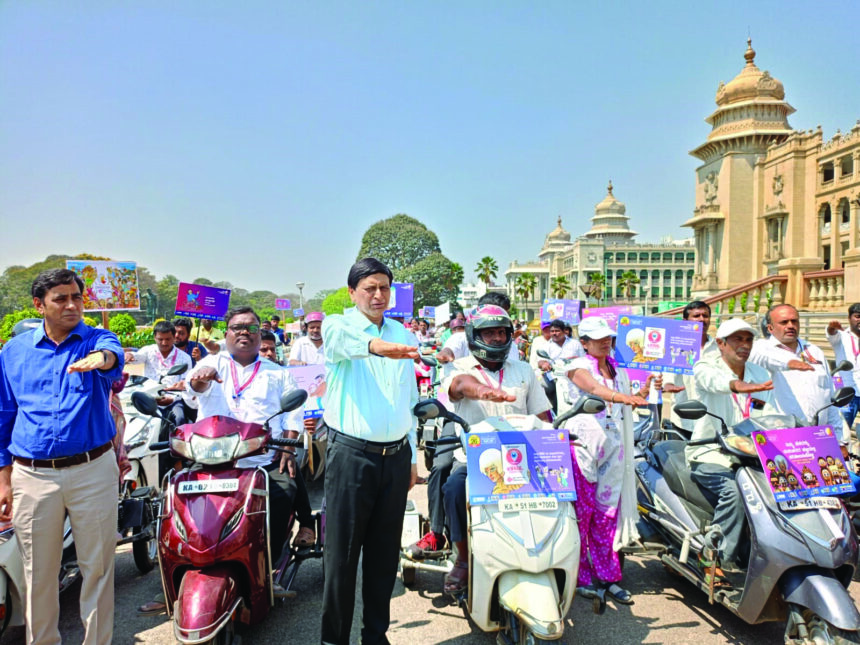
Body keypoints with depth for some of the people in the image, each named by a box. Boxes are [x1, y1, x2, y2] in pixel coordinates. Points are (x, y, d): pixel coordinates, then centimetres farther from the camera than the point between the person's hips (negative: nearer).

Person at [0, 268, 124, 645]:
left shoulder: (98, 339, 1)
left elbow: (114, 354, -25)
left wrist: (99, 358, -50)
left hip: (93, 471, -2)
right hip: (31, 477, 2)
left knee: (97, 568, 7)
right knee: (38, 574, 13)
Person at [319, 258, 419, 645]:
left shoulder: (402, 335, 11)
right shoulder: (338, 326, -3)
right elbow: (340, 340, -30)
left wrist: (412, 457, 15)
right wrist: (375, 345, -52)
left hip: (396, 456, 5)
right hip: (351, 454, -4)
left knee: (384, 553, 14)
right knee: (342, 553, 3)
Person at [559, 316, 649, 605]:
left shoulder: (619, 372, 18)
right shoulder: (578, 367, -2)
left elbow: (624, 410, 19)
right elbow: (595, 389, -22)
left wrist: (641, 394, 2)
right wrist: (625, 397, -38)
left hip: (613, 445, 6)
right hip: (583, 442, -5)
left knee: (607, 512, 8)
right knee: (581, 511, -3)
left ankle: (607, 575, 17)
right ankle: (581, 576, 8)